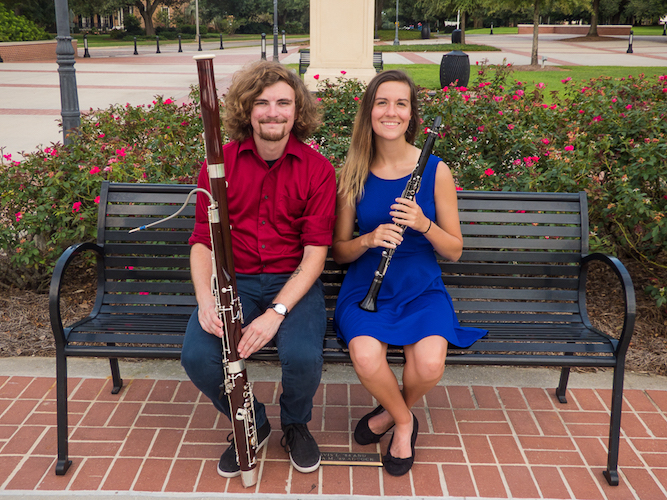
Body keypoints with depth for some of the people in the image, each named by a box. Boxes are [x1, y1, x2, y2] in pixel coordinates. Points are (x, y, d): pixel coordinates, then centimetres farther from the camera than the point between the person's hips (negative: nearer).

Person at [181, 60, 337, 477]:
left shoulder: (317, 170, -4)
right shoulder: (220, 163, 1)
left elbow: (315, 251, -10)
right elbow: (203, 240, 0)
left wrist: (276, 312, -23)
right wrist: (206, 299, -19)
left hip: (294, 282, -1)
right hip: (234, 281, 2)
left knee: (303, 355, -30)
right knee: (197, 357, -24)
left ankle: (296, 425, 9)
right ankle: (252, 425, 10)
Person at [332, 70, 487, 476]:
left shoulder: (435, 171, -3)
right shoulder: (354, 173, 0)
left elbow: (454, 250, 0)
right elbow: (339, 251, 3)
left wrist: (424, 224, -20)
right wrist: (369, 239, -19)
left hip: (422, 287, 0)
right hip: (366, 286, 1)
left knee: (430, 365, -28)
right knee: (366, 357, -30)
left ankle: (394, 412, 10)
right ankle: (404, 421, 5)